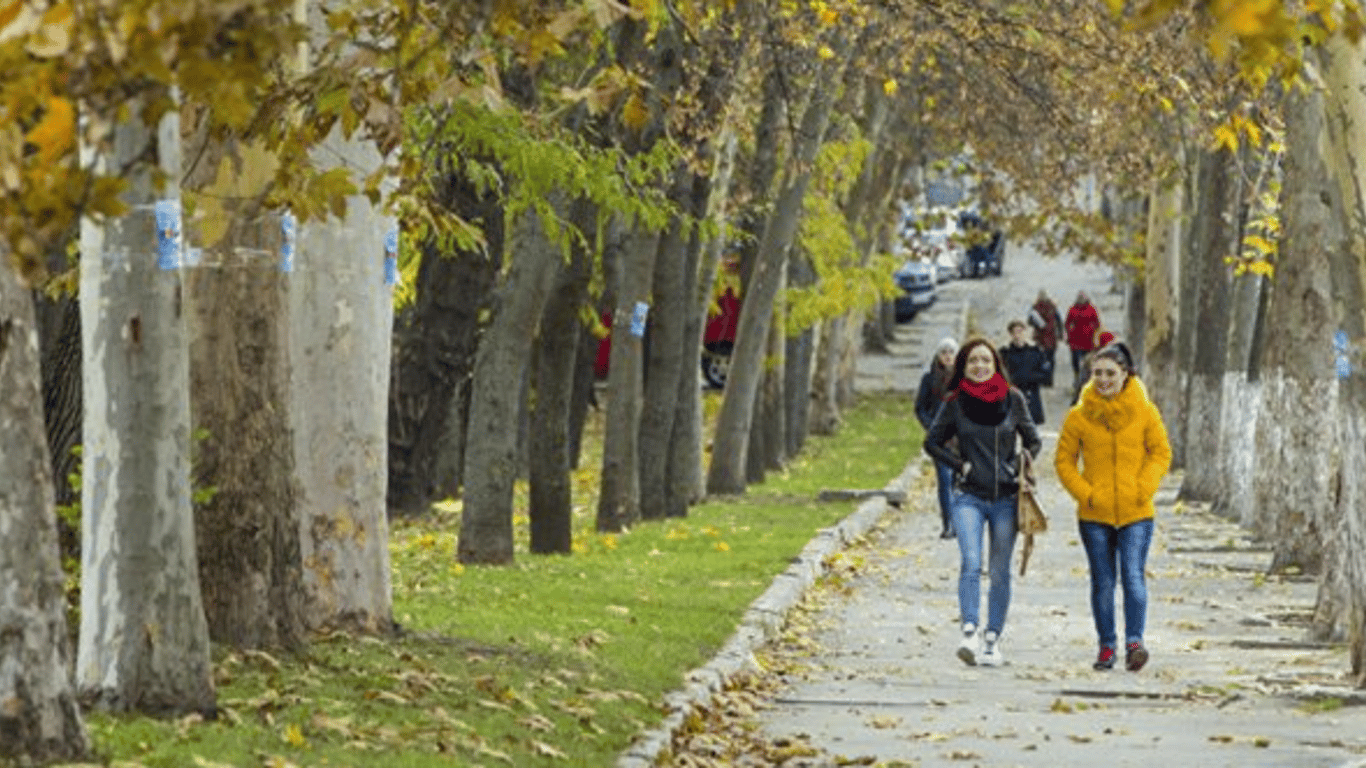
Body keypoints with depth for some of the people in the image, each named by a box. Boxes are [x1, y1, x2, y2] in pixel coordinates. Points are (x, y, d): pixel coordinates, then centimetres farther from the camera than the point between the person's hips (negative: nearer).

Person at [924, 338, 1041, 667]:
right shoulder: (955, 403, 1)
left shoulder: (1013, 399, 3)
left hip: (1006, 498, 1)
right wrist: (959, 464, -3)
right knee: (970, 564, -19)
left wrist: (1019, 467, -3)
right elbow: (932, 442, 10)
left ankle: (993, 639, 12)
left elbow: (1033, 441, 13)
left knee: (999, 572, 5)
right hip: (969, 497, -1)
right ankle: (970, 634, -27)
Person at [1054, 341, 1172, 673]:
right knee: (1103, 581, 7)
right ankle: (1107, 644, 16)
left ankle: (1135, 640, -14)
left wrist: (1143, 489, -7)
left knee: (1133, 576, -13)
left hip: (1136, 512, -1)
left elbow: (1161, 453, 6)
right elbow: (1064, 460, 6)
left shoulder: (1144, 412, 0)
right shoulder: (1079, 416, 0)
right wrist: (1084, 493, -7)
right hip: (1094, 514, 1)